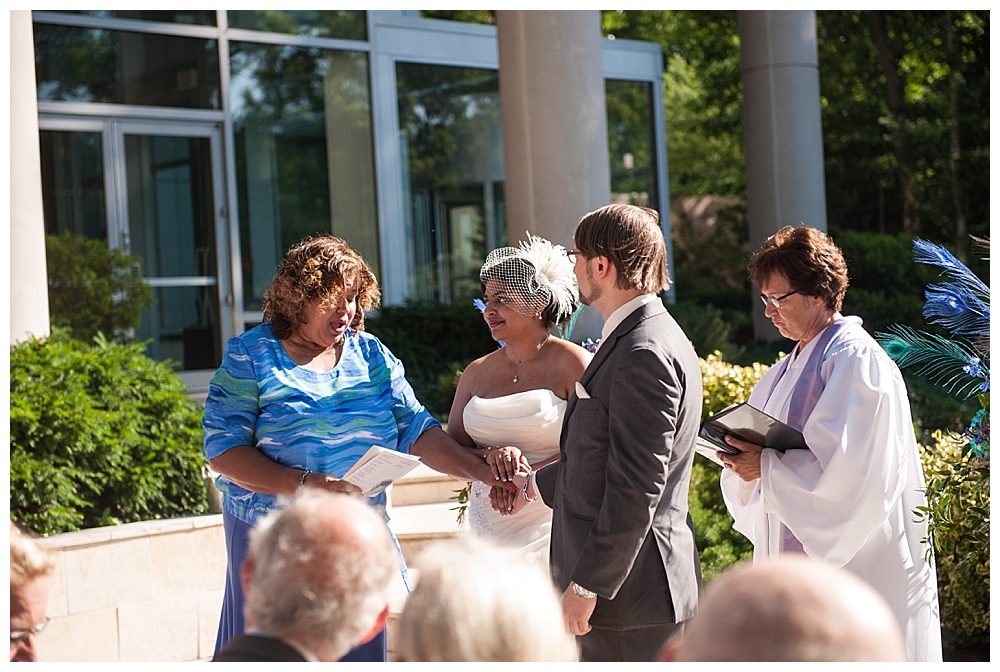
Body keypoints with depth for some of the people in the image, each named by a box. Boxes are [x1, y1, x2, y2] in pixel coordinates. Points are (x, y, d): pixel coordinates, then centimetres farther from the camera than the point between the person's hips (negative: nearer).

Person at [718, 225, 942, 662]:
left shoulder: (856, 359, -12)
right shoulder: (792, 367, 16)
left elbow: (848, 466, -21)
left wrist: (767, 467, -18)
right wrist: (744, 457, -3)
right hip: (797, 553, 9)